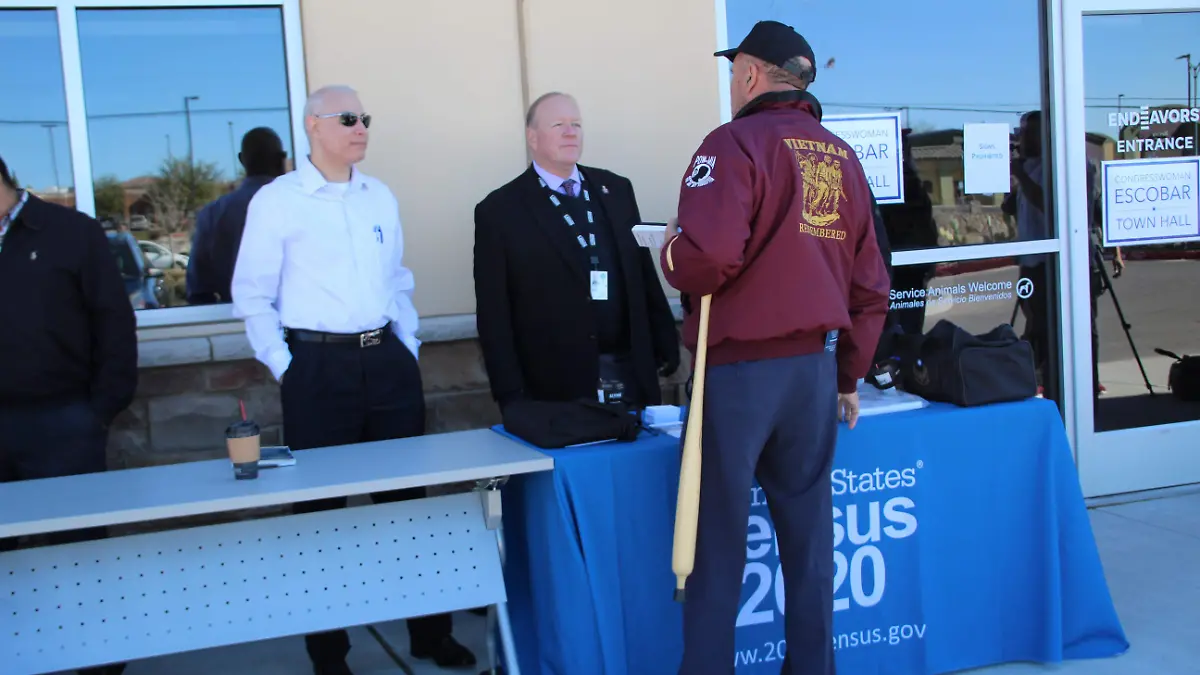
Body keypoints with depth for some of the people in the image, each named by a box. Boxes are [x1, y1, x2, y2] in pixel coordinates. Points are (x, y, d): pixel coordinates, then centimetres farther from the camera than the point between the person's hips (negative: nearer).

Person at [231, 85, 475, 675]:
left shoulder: (380, 197, 11)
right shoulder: (277, 201, -3)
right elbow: (252, 295, -2)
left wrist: (408, 346, 11)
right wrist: (283, 366, -7)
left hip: (389, 362, 5)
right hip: (318, 367, -4)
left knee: (406, 496, 10)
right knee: (321, 504, 5)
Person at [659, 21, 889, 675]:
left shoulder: (736, 143, -9)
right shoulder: (843, 159, 11)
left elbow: (708, 257, -23)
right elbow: (870, 286, 12)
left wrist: (671, 255, 0)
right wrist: (849, 377, 21)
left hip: (737, 368, -6)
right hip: (815, 369, 6)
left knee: (717, 546, 3)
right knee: (808, 540, 13)